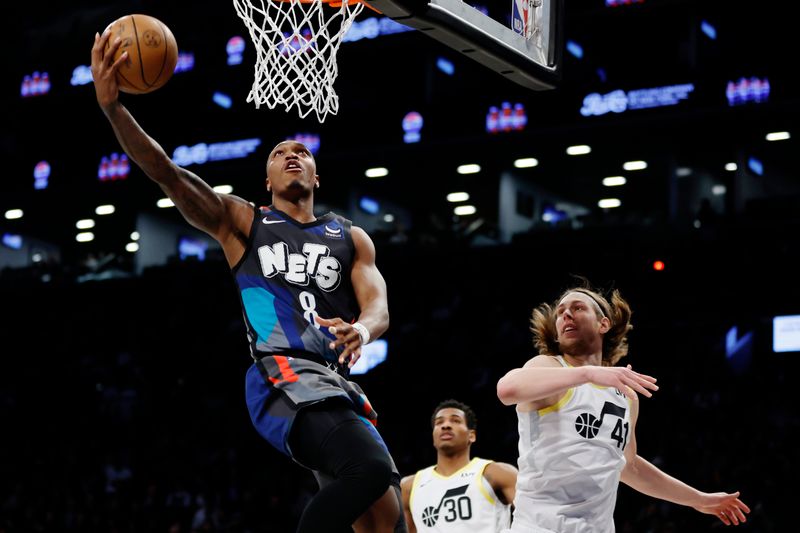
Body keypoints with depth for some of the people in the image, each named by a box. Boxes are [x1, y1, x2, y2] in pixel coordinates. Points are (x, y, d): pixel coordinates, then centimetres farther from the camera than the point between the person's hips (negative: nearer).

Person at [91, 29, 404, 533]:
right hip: (283, 375, -6)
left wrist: (362, 329, -21)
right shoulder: (242, 221, 13)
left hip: (340, 383, 6)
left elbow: (378, 307, 6)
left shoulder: (351, 237, 22)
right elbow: (168, 174, -1)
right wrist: (113, 106, -17)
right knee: (372, 468, -31)